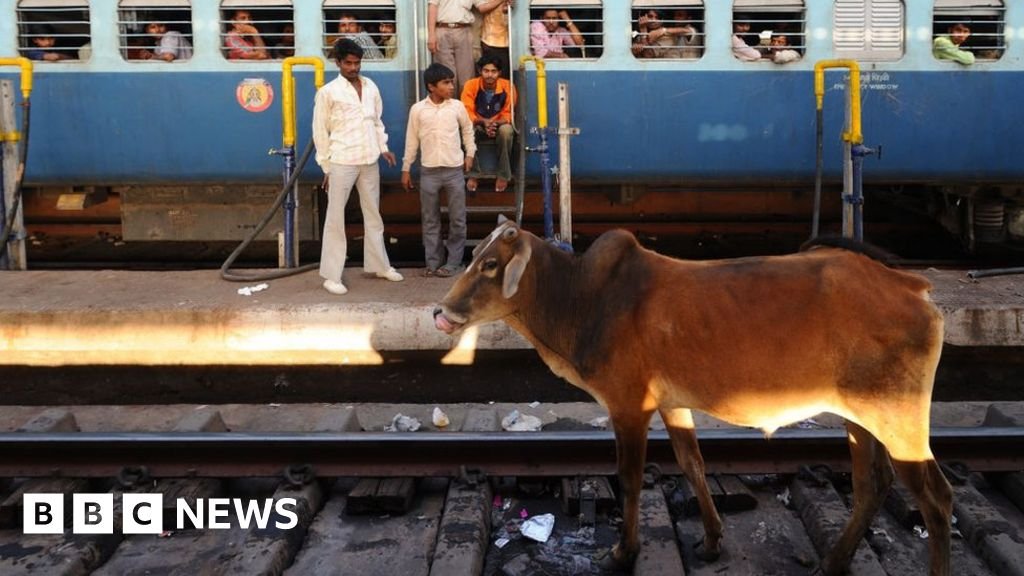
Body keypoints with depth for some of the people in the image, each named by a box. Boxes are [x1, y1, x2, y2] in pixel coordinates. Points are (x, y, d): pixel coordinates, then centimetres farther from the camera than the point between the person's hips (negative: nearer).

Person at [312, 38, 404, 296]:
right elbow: (320, 132, -4)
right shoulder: (327, 92, -6)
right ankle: (331, 275, 4)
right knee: (336, 219, 0)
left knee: (373, 214, 14)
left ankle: (380, 265, 26)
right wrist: (326, 167, -5)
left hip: (369, 162, 5)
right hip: (342, 163, -5)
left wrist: (383, 147, 4)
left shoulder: (371, 87, 8)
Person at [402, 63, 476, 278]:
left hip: (454, 170, 0)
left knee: (457, 219, 2)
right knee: (430, 220, 6)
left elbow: (468, 129, 16)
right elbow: (412, 140, 5)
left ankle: (453, 262, 11)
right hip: (429, 171, 0)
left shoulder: (457, 106, 0)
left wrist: (470, 153, 9)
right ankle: (433, 262, 14)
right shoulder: (417, 109, -2)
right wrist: (406, 168, 6)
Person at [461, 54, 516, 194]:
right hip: (478, 126, 0)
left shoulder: (508, 87, -17)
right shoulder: (471, 85, -17)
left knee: (506, 130, -35)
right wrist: (483, 122, -38)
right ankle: (473, 175, -19)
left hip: (499, 126, 0)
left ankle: (503, 175, -19)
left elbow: (508, 115, -12)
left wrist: (495, 123, -34)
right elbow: (467, 113, -18)